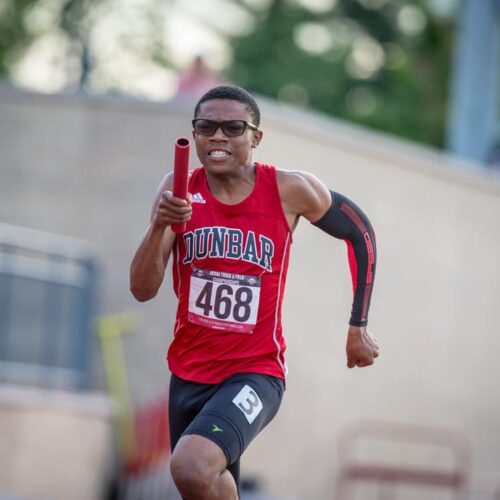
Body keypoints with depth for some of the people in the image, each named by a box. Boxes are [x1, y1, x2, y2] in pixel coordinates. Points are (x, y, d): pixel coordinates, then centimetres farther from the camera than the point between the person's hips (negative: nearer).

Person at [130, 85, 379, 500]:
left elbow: (361, 233, 8)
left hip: (255, 372, -4)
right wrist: (160, 227, -27)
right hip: (189, 372, 4)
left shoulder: (291, 192, -10)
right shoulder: (179, 190, -4)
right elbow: (143, 290, -9)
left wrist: (358, 328, 11)